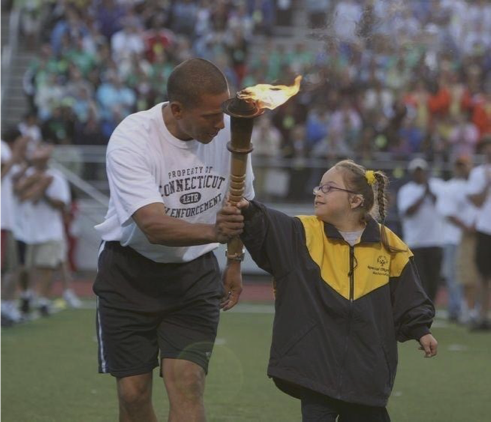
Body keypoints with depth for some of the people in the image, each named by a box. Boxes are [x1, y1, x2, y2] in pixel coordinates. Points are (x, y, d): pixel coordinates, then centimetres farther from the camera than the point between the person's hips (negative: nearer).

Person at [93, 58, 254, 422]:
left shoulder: (229, 130, -10)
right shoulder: (131, 139, -25)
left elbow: (239, 203, 11)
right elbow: (154, 225, -36)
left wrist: (235, 263, 16)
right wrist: (212, 232, -52)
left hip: (195, 272, 2)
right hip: (131, 270, -2)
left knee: (187, 385, -14)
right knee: (133, 392, -1)